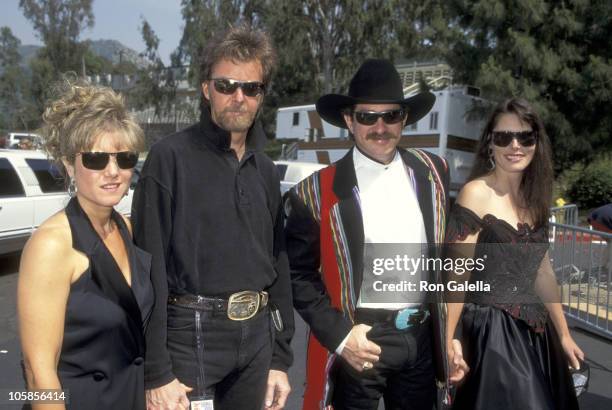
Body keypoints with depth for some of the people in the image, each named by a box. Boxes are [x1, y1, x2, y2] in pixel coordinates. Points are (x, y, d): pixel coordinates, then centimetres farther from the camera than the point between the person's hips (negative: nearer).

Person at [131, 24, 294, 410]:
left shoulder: (265, 170, 9)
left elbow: (278, 265, 12)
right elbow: (150, 268, -12)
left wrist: (280, 359, 10)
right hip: (191, 333, -5)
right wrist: (157, 373, -14)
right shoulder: (171, 157, -9)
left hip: (256, 335, 6)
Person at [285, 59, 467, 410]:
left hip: (422, 339, 4)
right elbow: (299, 274, -5)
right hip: (359, 342, -3)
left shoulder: (433, 172, 3)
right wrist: (339, 334, -13)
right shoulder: (317, 192, -9)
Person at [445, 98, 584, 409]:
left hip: (533, 332, 7)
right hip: (490, 330, -7)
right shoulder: (476, 193, -12)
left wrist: (563, 335, 18)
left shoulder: (534, 198, 9)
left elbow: (541, 271, 15)